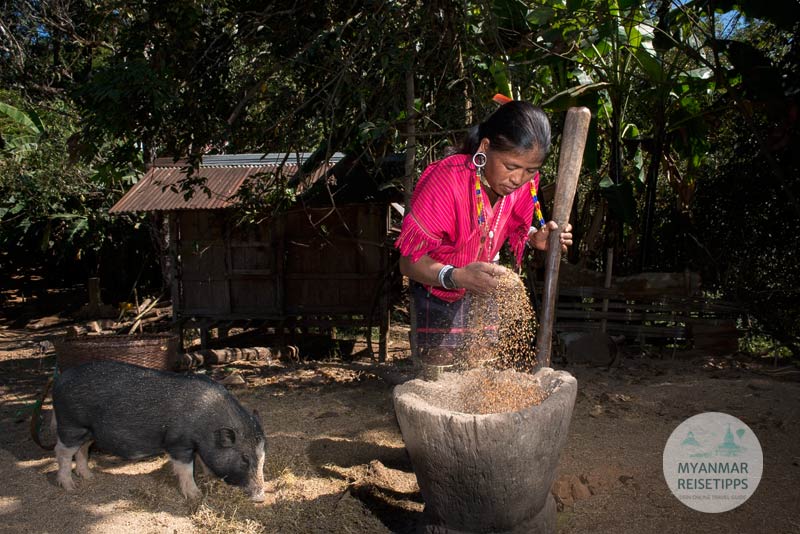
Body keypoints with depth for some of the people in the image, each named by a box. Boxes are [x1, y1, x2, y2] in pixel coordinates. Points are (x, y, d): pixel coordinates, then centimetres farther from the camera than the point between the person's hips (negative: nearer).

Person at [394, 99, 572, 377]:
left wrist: (536, 238, -14)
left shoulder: (524, 182, -12)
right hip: (439, 297, -5)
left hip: (482, 292, 5)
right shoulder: (447, 180, -30)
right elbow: (409, 261, -30)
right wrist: (457, 277, -48)